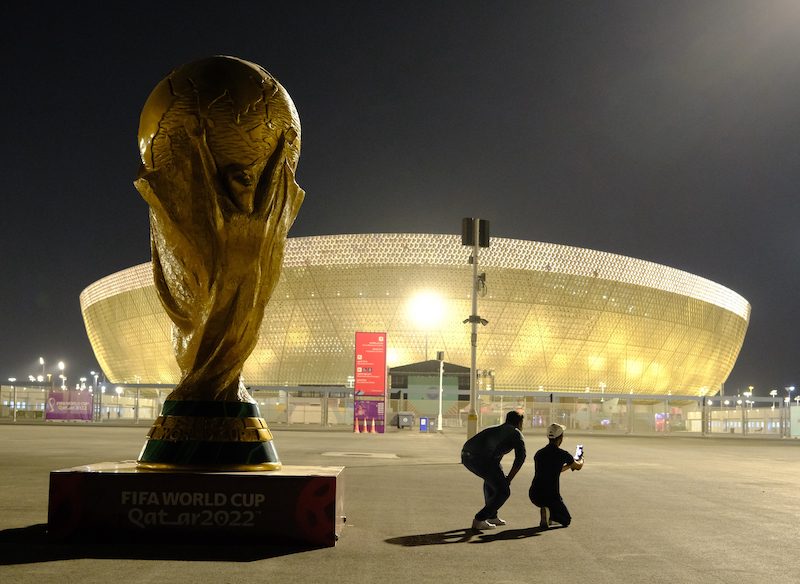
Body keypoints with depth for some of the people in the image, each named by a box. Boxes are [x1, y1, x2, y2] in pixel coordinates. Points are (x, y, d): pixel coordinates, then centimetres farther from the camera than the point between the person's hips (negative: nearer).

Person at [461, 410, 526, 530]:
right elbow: (520, 457, 0)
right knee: (503, 491, 6)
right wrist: (509, 479, 5)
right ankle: (479, 520, 3)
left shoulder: (495, 429, 36)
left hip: (465, 455, 8)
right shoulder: (516, 433, 14)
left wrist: (500, 477, 46)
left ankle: (492, 516, 36)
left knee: (490, 478, 33)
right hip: (482, 460, -8)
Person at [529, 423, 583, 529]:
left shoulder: (538, 454, 10)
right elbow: (578, 467, 14)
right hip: (551, 496, -6)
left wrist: (568, 465, 40)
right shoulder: (562, 454, -6)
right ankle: (550, 513, -14)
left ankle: (546, 512, 13)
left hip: (534, 496, 6)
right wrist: (581, 460, 38)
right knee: (566, 520, 16)